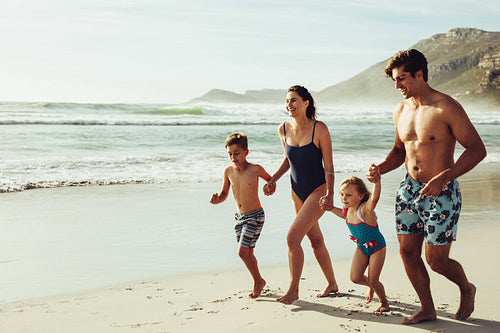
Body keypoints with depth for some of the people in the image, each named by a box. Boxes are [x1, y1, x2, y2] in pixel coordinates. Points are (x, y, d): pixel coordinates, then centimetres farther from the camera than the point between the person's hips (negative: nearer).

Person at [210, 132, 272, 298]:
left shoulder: (255, 169, -14)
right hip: (239, 216, 5)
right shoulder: (228, 171, -3)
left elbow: (270, 179, 6)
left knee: (243, 251, -12)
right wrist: (217, 199, -13)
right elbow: (224, 193, 8)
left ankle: (258, 281, 8)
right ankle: (258, 283, 29)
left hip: (255, 216, -5)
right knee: (247, 253, 11)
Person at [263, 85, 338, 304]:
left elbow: (328, 166, -13)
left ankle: (293, 290, -1)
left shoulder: (319, 129, -18)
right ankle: (331, 284, 33)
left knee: (292, 237, -15)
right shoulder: (284, 129, -2)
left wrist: (329, 194, -22)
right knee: (315, 240, 16)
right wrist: (273, 179, 2)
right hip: (297, 192, 6)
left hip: (318, 190, -6)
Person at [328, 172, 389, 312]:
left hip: (377, 246, -6)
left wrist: (377, 181, -71)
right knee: (355, 277, -3)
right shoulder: (346, 211, -9)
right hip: (361, 247, 6)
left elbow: (374, 198, -55)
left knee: (373, 280, -5)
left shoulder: (365, 209, -31)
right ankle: (370, 286, 33)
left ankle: (384, 302, 25)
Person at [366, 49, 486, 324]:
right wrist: (380, 169, 1)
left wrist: (444, 178, -25)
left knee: (436, 260, -2)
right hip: (410, 189, 6)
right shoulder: (400, 111, 7)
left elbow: (477, 149, -14)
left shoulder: (446, 108, -14)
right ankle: (427, 309, 22)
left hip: (441, 193, -6)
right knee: (407, 252, 5)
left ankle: (467, 289, 30)